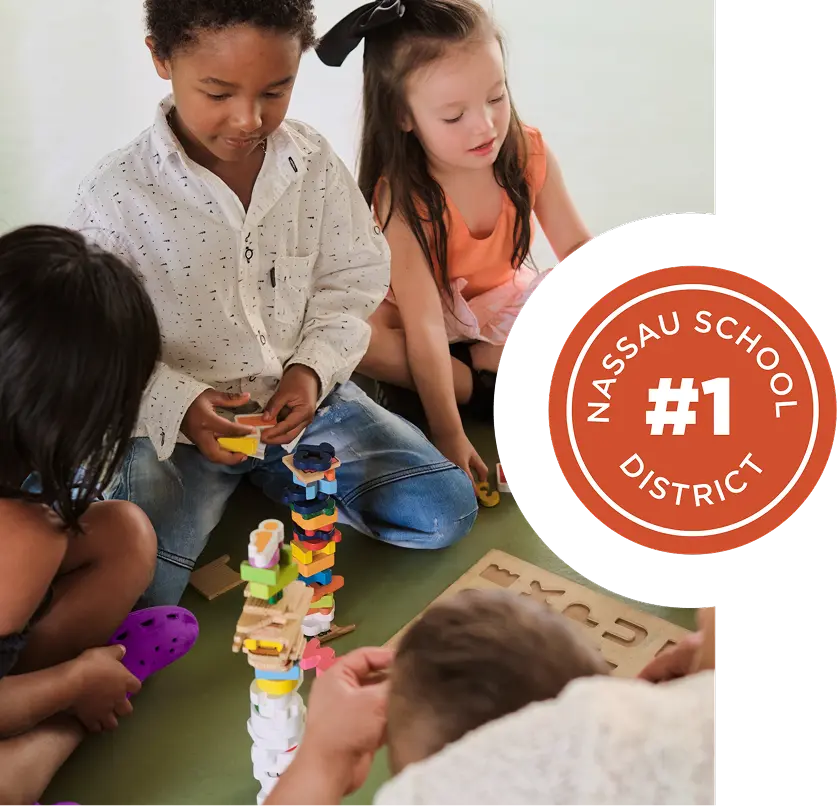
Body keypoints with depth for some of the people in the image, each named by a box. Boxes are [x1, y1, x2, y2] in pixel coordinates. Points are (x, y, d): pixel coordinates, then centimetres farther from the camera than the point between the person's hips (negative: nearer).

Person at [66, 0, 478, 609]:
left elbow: (350, 285, 3)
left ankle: (275, 474, 12)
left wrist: (313, 369, -14)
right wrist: (181, 405, -24)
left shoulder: (315, 164, -5)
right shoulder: (117, 195, -15)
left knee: (446, 510, -6)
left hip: (301, 396, 4)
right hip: (178, 420, -3)